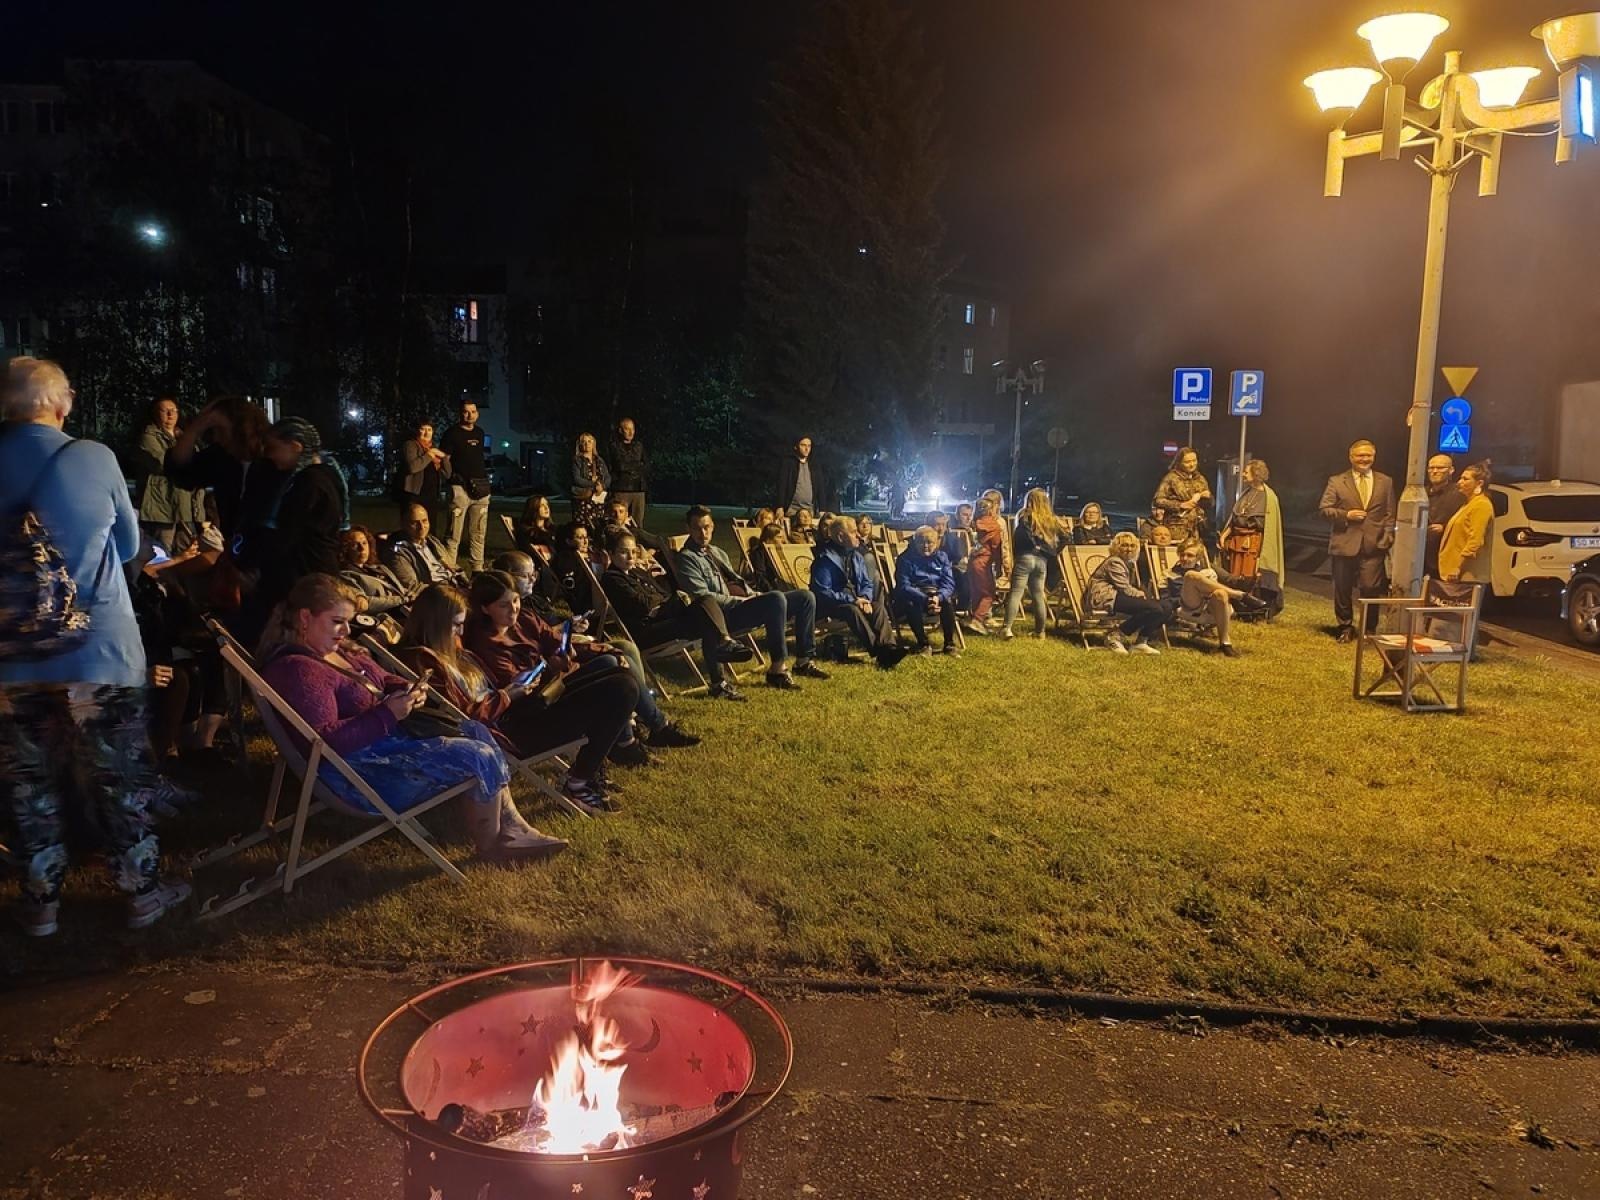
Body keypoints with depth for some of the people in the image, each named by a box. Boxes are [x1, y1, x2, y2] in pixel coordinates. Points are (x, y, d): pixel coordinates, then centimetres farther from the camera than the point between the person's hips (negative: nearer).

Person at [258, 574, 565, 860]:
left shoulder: (339, 651, 12)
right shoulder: (295, 670, -20)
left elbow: (383, 681, 23)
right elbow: (326, 740, -27)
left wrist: (408, 690, 0)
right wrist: (388, 715, -27)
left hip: (388, 737, 11)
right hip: (362, 771, -11)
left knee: (476, 731, 9)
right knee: (480, 757, -16)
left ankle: (511, 826, 8)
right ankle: (491, 845, 5)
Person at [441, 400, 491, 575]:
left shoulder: (480, 433, 17)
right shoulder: (452, 433, -1)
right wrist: (454, 476, -14)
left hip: (481, 488, 7)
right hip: (461, 487, -6)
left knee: (478, 534, 12)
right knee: (454, 535, -9)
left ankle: (477, 570, 19)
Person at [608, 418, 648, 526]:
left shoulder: (639, 446, 17)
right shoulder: (614, 446, 3)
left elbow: (647, 469, 12)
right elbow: (620, 465, -10)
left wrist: (629, 466, -3)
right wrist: (639, 465, 2)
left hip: (638, 490, 4)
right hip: (621, 490, -4)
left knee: (638, 524, 0)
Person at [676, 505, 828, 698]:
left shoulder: (717, 552, 25)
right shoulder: (686, 558, -4)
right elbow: (703, 596, -14)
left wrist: (752, 595, 5)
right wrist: (741, 600, -15)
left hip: (741, 602, 9)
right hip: (725, 613, -9)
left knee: (806, 597, 1)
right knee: (776, 599, -34)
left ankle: (804, 660, 7)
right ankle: (778, 668, -27)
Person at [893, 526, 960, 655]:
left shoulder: (941, 557, 6)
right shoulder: (905, 558, -4)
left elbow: (949, 583, -3)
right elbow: (904, 586, -15)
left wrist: (938, 597, -26)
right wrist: (924, 599, -30)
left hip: (937, 595, 3)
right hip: (914, 596, -2)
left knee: (948, 601, -29)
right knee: (912, 604, -35)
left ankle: (949, 644, -20)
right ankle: (923, 644, -22)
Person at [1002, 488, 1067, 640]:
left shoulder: (1025, 516, 0)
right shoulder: (1051, 519, 14)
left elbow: (1018, 536, -13)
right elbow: (1064, 537, 12)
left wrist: (1013, 557, -6)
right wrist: (1052, 553, 15)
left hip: (1025, 557, -5)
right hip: (1042, 560, 5)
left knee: (1016, 592, -7)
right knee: (1039, 595, 12)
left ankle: (1007, 628, -18)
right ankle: (1040, 631, 17)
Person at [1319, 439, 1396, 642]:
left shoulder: (1385, 482, 11)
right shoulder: (1336, 481, 5)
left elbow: (1390, 514, 9)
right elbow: (1324, 509, 1)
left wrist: (1387, 538, -2)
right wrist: (1346, 515, -13)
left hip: (1373, 545, 0)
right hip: (1344, 544, 0)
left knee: (1371, 589, -4)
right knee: (1343, 589, 7)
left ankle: (1370, 629, 11)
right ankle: (1345, 627, 22)